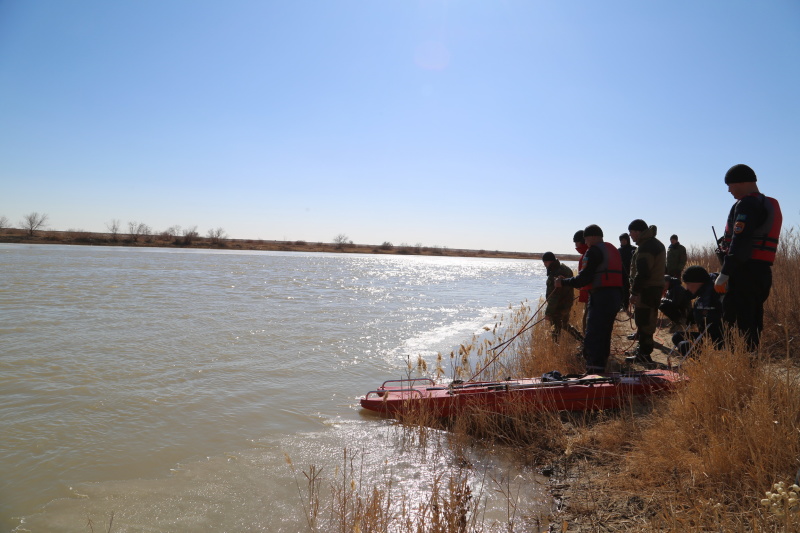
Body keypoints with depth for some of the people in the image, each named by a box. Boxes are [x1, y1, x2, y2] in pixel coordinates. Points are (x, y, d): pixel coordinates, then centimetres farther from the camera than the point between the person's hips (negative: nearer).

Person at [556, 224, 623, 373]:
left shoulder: (594, 251, -8)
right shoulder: (614, 249, 20)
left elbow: (584, 278, -14)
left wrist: (563, 282, -3)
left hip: (600, 298, -10)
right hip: (615, 296, 10)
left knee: (592, 339, -11)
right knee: (604, 336, 17)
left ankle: (594, 371, -16)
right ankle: (600, 369, 25)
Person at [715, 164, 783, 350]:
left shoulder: (746, 204, -10)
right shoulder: (770, 205, 22)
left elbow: (740, 243, -20)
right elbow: (757, 239, 20)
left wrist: (724, 274, -21)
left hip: (745, 272, -10)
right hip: (763, 271, 10)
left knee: (734, 322, -9)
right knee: (753, 322, 13)